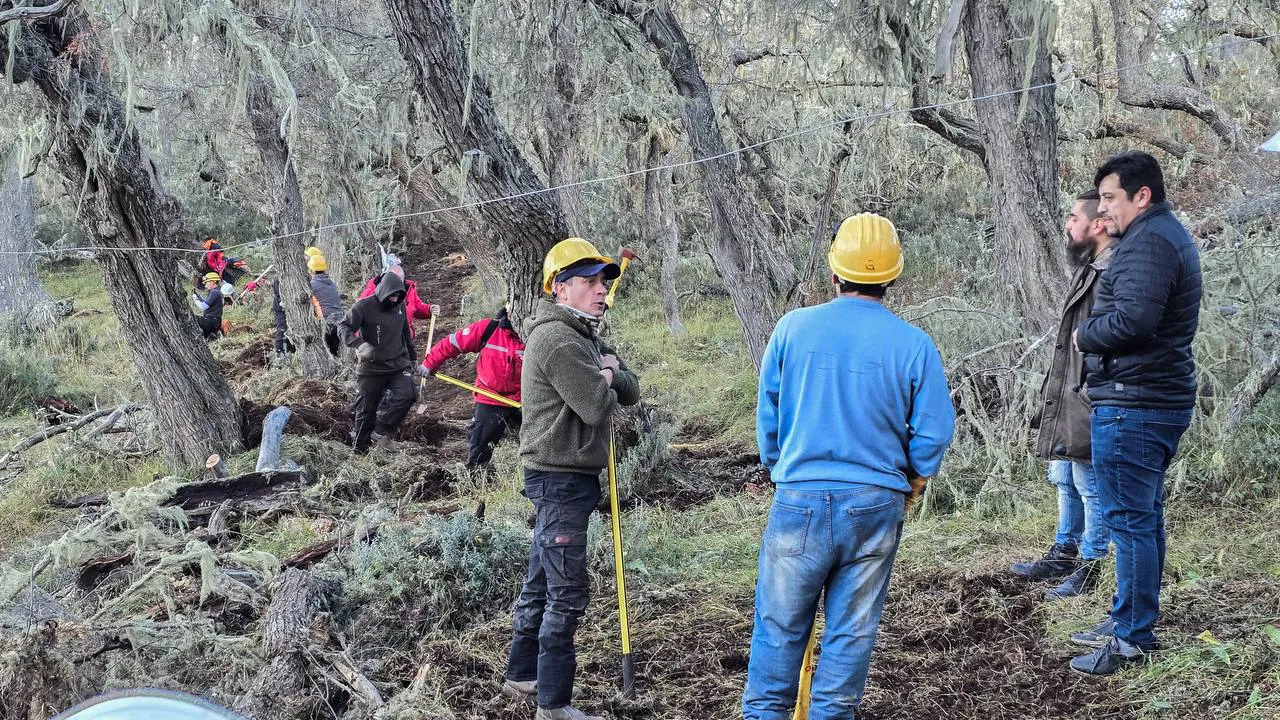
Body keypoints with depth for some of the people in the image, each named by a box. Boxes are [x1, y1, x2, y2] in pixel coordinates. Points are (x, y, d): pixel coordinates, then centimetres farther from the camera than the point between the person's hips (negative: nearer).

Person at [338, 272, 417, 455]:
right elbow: (343, 327, -16)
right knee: (366, 409, 2)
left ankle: (381, 431, -6)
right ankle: (360, 450, 17)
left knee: (406, 396, -21)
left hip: (398, 364, 4)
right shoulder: (364, 307, -12)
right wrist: (359, 344, -34)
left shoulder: (400, 305, 7)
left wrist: (412, 356, 29)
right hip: (371, 368, -4)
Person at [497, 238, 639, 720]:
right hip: (561, 477, -10)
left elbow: (630, 392, 14)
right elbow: (598, 407, -22)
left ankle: (521, 676, 29)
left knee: (542, 582, 18)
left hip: (565, 477, 10)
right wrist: (606, 384, -1)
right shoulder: (557, 338, -16)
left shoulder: (583, 337, 18)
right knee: (567, 590, -8)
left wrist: (610, 372, -6)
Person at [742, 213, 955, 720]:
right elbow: (933, 431, -2)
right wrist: (911, 483, 16)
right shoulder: (914, 345, -5)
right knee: (852, 631, 11)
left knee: (779, 625, 10)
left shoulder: (793, 328, -4)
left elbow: (767, 414, 5)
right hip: (876, 506, 0)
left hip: (799, 501, 0)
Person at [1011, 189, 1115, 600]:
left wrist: (1092, 396, -25)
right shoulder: (1089, 269, 14)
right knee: (1064, 478, 20)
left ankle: (1090, 567, 10)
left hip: (1089, 401, -11)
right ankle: (1065, 552, 33)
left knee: (1089, 485, 0)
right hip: (1068, 400, 11)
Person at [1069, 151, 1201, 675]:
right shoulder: (1168, 235, 19)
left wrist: (1085, 335, -9)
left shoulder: (1147, 243, -16)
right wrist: (1092, 336, 7)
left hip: (1133, 404, -11)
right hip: (1164, 399, 11)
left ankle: (1133, 638, -2)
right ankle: (1132, 621, 26)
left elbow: (1132, 319, -27)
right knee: (1145, 516, 16)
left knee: (1129, 518, -7)